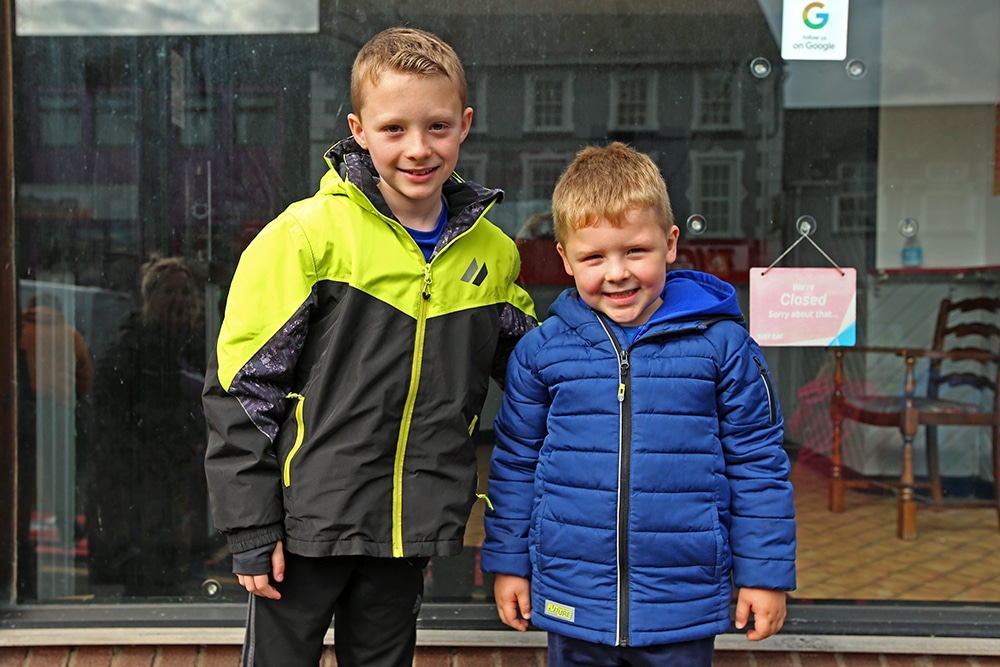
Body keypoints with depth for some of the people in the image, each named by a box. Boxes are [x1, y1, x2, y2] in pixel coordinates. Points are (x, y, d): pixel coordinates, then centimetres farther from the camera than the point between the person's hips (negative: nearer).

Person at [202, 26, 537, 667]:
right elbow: (242, 384, -10)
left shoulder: (493, 254, 2)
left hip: (408, 529, 4)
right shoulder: (308, 234, -12)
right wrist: (252, 529, -10)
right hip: (307, 523, -3)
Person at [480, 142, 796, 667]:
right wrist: (508, 562, 10)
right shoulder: (540, 351, -3)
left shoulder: (722, 344, -6)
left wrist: (765, 574, 1)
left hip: (684, 608, -1)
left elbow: (756, 462, 0)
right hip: (573, 605, 1)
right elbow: (514, 461, 7)